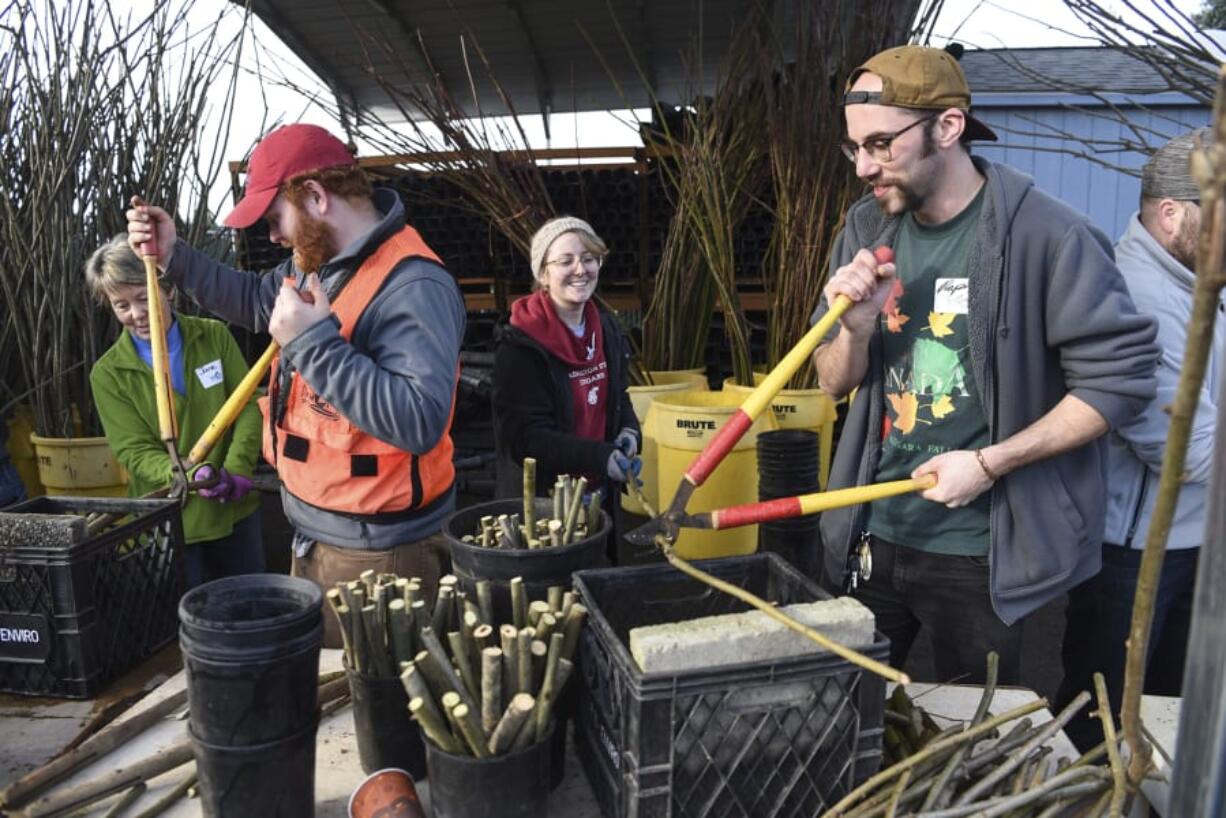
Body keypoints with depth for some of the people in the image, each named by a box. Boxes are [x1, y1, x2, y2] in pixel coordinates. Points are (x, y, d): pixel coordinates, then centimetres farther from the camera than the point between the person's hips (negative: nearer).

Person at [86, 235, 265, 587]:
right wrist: (189, 477, -29)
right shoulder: (108, 373, -5)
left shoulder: (215, 336, -1)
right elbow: (135, 452, -10)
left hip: (236, 510, 2)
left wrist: (236, 470, -18)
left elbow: (248, 407, -2)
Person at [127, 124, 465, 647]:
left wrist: (315, 343, -31)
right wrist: (174, 256, 14)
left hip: (376, 552, -9)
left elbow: (419, 423, -35)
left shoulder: (413, 287, -25)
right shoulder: (319, 263, 7)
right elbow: (256, 301, 27)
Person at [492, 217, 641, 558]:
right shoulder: (520, 346, -17)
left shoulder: (606, 329, 4)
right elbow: (525, 436, -20)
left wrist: (628, 431, -4)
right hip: (540, 500, -6)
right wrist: (601, 456, -28)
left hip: (601, 495, 7)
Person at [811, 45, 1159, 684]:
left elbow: (1119, 380, -11)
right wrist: (856, 326, -16)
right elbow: (834, 384, 5)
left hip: (981, 554, -4)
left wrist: (990, 462, -18)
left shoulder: (1048, 236, -15)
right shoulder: (867, 229, 2)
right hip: (868, 537, 5)